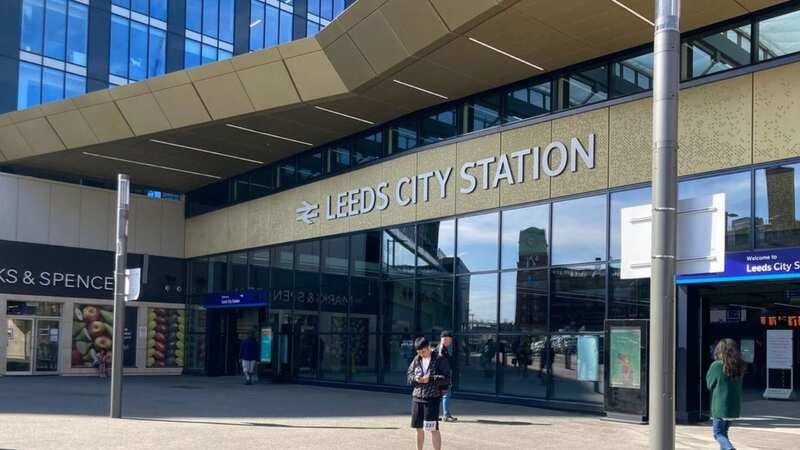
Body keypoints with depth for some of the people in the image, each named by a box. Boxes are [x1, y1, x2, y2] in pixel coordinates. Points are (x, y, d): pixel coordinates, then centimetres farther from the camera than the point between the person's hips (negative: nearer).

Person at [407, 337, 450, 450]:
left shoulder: (440, 360, -7)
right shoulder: (417, 359, 9)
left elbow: (446, 379, -9)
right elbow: (408, 374, 15)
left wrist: (430, 379, -20)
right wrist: (415, 378, -7)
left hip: (432, 398, -5)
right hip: (417, 398, 5)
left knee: (433, 429, -5)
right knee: (419, 428, 15)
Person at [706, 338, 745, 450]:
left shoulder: (716, 366, -13)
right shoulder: (739, 366, 3)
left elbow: (709, 384, -2)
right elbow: (739, 385, 13)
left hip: (720, 406, -5)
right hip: (734, 406, 6)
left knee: (718, 433, 2)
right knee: (724, 432, 19)